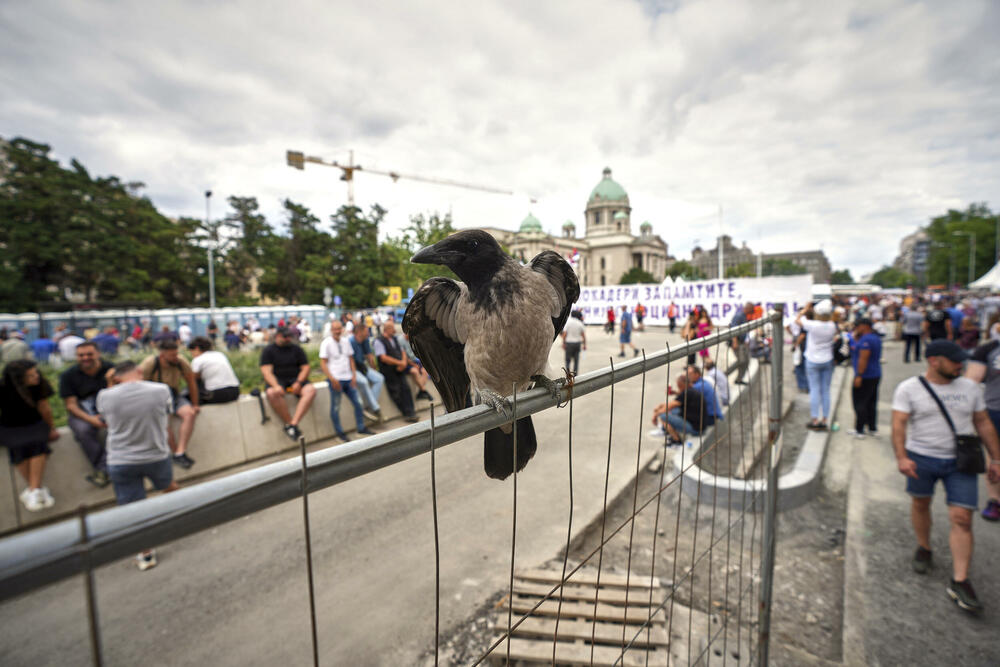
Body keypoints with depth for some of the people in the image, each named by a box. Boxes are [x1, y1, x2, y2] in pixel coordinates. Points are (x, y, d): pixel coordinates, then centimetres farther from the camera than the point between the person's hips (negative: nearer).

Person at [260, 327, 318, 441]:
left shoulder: (296, 348, 13)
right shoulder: (268, 350, 7)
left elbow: (305, 368, 7)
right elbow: (266, 371, -5)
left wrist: (298, 383, -12)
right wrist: (276, 386, -23)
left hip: (296, 380, 2)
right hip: (277, 381, -2)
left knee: (311, 390, -29)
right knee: (272, 393, -37)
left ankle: (293, 424, -36)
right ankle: (289, 423, -27)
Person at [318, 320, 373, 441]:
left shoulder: (346, 341, 10)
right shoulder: (326, 343, -6)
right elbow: (323, 364, -8)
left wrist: (354, 376, 5)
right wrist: (332, 379, -15)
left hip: (347, 378, 5)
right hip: (335, 380, -5)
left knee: (358, 403, 7)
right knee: (335, 408, 3)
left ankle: (361, 428, 20)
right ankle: (340, 432, 16)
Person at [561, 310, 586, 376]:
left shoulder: (568, 322, -6)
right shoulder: (580, 323, 0)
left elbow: (564, 334, -10)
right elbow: (583, 335, 1)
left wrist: (563, 343, -3)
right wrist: (584, 344, 9)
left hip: (569, 342, -2)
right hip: (577, 342, 2)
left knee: (568, 358, 8)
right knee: (576, 359, 9)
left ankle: (567, 367, -18)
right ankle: (575, 373, 9)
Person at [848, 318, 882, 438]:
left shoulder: (866, 339, -19)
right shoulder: (876, 337, 13)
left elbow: (863, 359, -23)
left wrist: (859, 376, -21)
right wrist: (855, 336, 9)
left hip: (865, 377, -10)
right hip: (875, 375, 10)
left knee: (859, 403, -2)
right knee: (871, 403, 16)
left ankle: (859, 430, 3)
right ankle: (872, 428, 23)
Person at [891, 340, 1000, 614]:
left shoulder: (969, 387, 5)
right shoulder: (909, 389, -7)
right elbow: (899, 425, -14)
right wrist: (901, 457, -25)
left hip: (960, 462, 2)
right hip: (921, 458, -2)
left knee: (962, 519, -3)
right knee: (920, 504, 14)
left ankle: (959, 582, 4)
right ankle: (924, 549, 38)